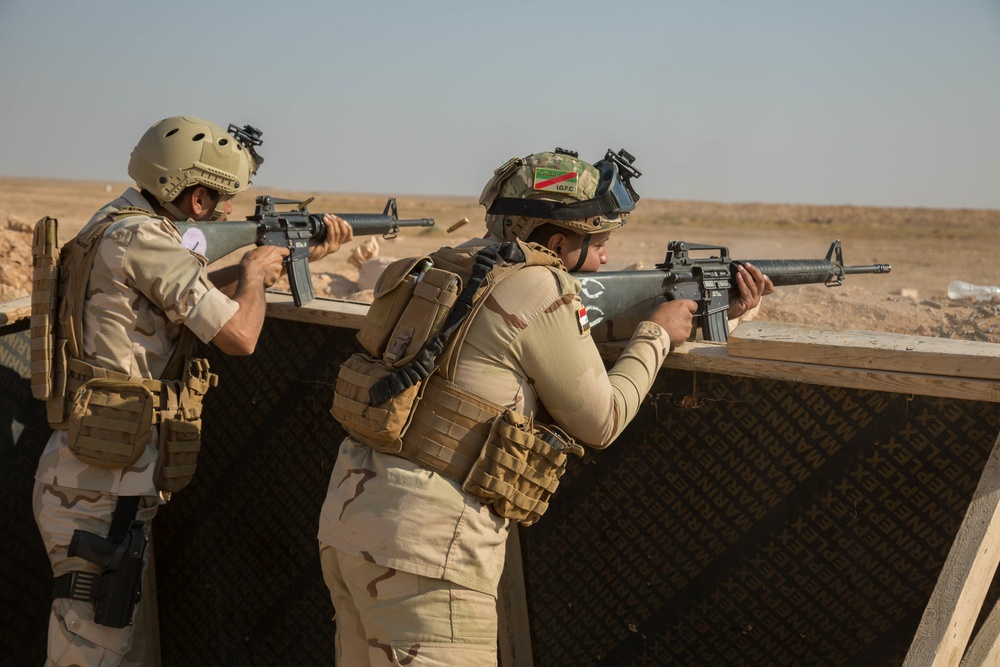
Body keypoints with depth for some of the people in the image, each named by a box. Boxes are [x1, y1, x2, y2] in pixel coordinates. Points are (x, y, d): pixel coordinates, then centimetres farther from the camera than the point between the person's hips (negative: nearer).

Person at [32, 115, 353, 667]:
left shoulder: (121, 222, 11)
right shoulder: (141, 238, -19)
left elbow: (202, 290, 21)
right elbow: (239, 335, -21)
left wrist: (300, 254, 20)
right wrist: (255, 270, -1)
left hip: (101, 476, 10)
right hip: (101, 490, -10)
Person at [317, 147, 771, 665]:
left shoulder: (465, 263, 14)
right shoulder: (540, 288, -12)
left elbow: (572, 346, 21)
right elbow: (602, 421, -3)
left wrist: (716, 312, 23)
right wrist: (657, 334, 12)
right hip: (424, 541, -9)